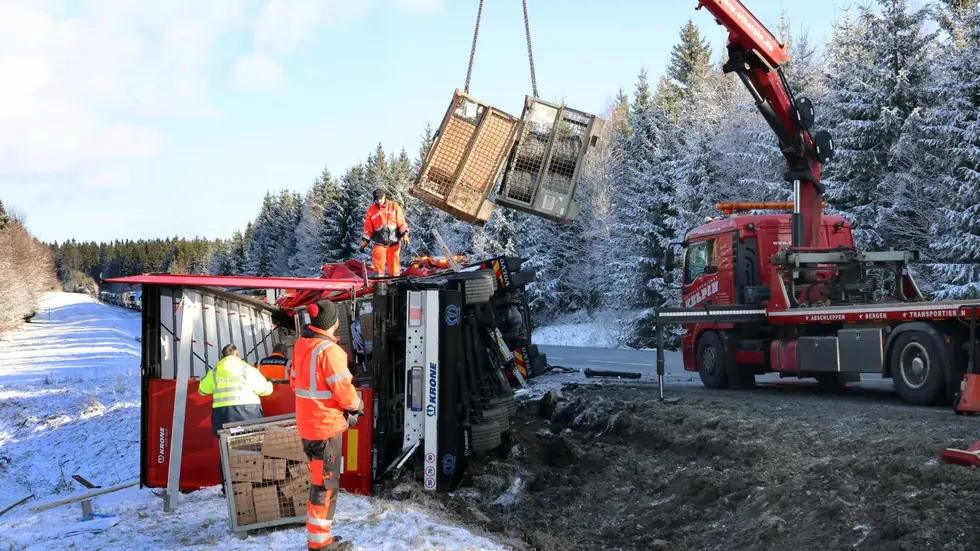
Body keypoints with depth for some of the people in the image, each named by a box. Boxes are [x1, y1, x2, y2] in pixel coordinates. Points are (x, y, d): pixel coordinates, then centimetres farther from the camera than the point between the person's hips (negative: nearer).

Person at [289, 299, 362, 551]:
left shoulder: (301, 344, 4)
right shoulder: (329, 350, -22)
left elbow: (295, 380, 12)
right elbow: (343, 390, -20)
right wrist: (356, 405, -1)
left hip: (307, 422, 9)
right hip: (326, 424, -9)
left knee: (319, 479, 19)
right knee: (326, 483, 1)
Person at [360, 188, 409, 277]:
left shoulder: (394, 206, 1)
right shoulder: (371, 210, 2)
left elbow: (401, 222, 1)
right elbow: (368, 227, 6)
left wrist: (404, 234, -8)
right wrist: (365, 241, 2)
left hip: (394, 242, 0)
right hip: (379, 243, 0)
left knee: (394, 263, 5)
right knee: (378, 265, -9)